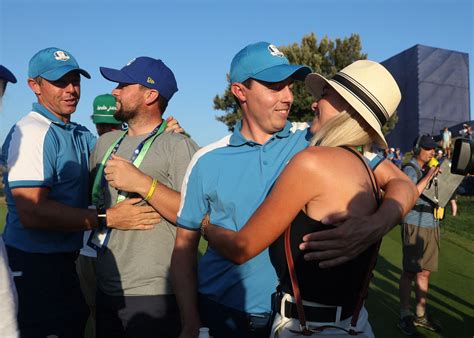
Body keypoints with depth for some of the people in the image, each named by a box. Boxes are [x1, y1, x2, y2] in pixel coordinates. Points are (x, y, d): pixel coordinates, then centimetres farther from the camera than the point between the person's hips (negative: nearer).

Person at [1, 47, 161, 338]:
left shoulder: (80, 134, 11)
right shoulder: (31, 132, -18)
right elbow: (31, 213, -27)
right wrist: (108, 218, -26)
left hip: (64, 260, 9)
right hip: (34, 264, -9)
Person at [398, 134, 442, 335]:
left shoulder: (429, 169, 15)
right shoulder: (410, 169, -8)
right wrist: (428, 177, -20)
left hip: (431, 225, 7)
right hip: (414, 226, -7)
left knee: (425, 272, 11)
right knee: (410, 272, -1)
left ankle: (420, 315, 21)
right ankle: (405, 316, 9)